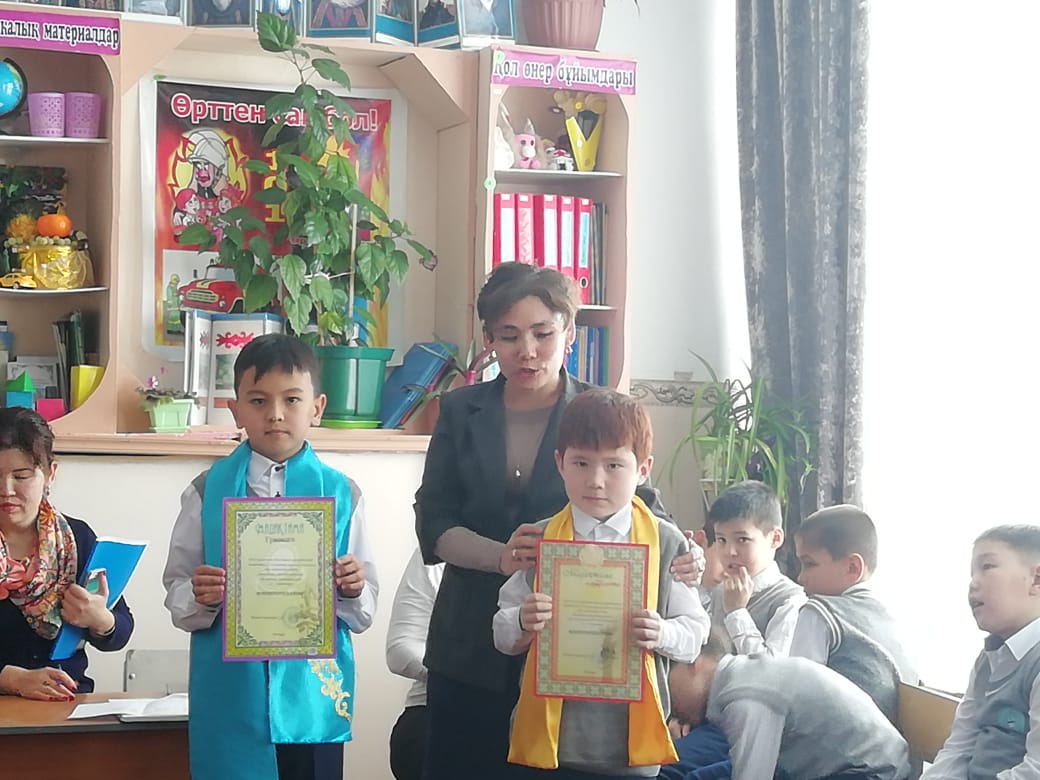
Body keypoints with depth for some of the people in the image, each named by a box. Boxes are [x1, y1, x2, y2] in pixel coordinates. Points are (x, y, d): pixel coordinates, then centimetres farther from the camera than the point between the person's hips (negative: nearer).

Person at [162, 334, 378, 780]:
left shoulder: (341, 495, 2)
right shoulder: (207, 492, 2)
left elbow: (364, 615, 5)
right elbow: (176, 594, 3)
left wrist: (352, 592, -16)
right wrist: (199, 598, -18)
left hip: (313, 696, 0)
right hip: (229, 699, 0)